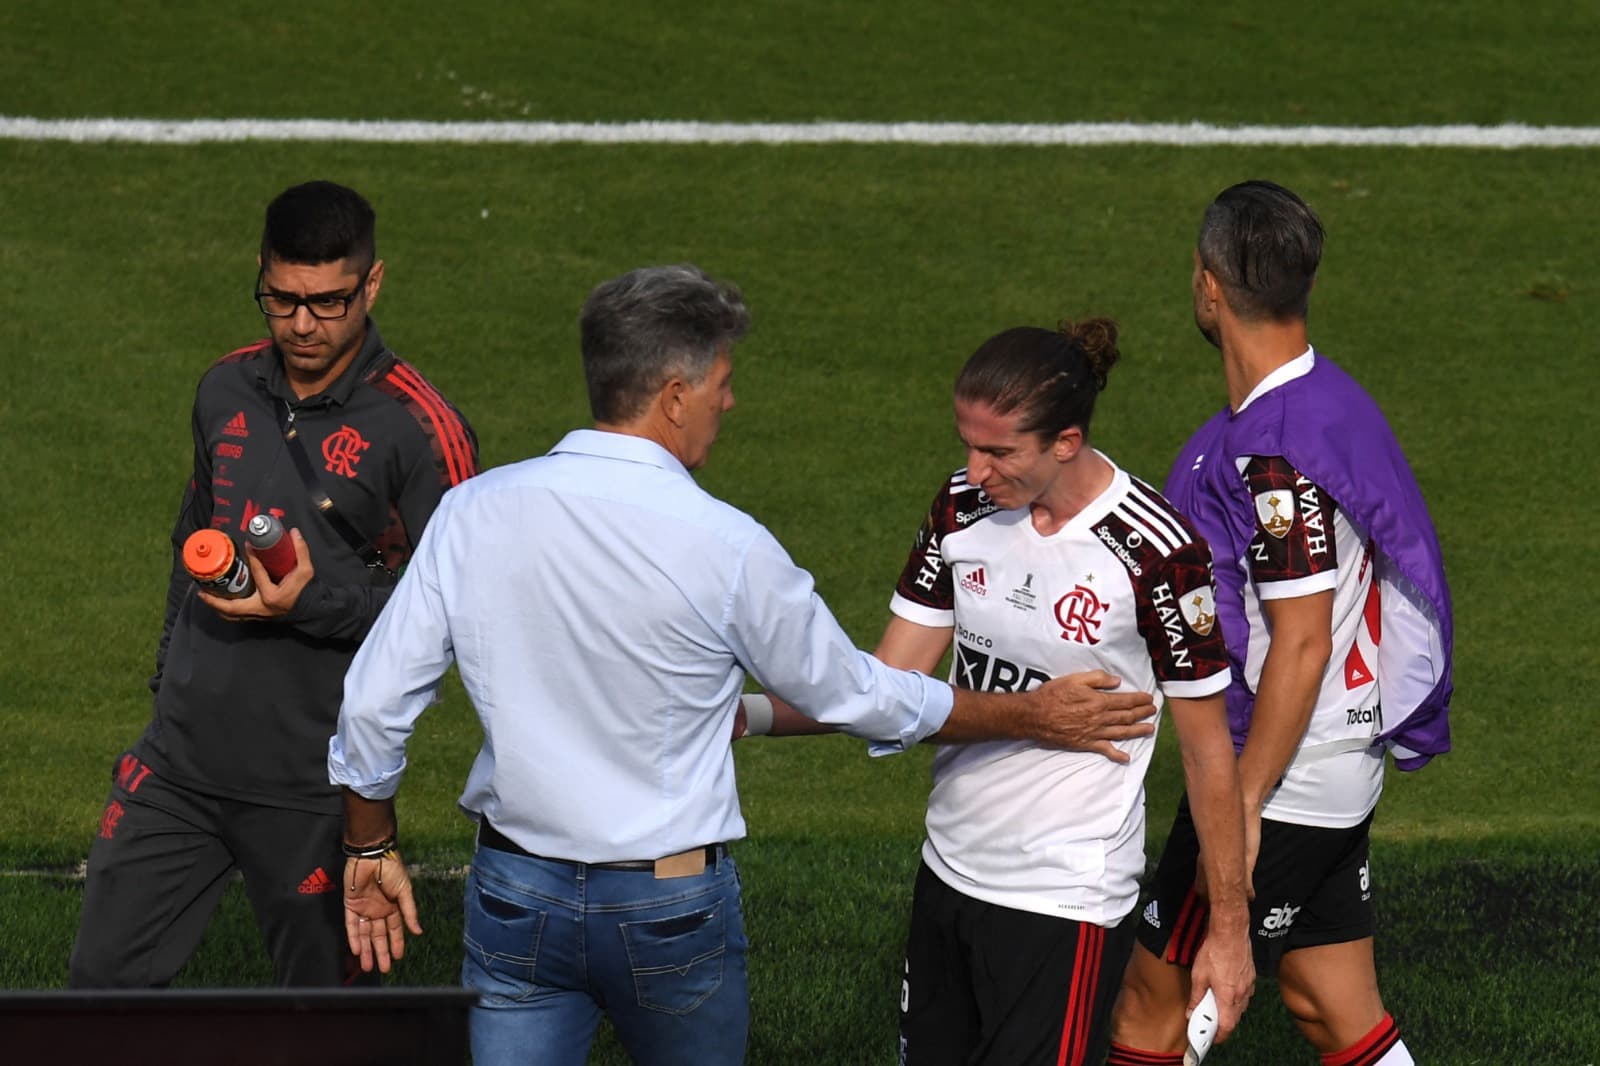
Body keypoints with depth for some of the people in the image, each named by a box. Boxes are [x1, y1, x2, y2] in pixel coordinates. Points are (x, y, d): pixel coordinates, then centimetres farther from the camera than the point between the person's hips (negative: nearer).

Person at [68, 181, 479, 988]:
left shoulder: (416, 429, -12)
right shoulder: (226, 392, 7)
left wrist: (318, 601, -22)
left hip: (316, 780, -5)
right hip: (181, 760, 5)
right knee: (103, 976, 5)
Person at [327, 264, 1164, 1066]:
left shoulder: (474, 513, -6)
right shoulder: (726, 549, -14)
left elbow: (373, 704, -2)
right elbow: (850, 694, 0)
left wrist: (371, 848, 15)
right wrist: (1031, 717, 13)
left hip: (515, 891, 2)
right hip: (672, 909, -2)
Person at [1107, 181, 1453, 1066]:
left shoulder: (1275, 451, -24)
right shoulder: (1327, 397, 6)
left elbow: (1300, 644, -24)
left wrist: (1243, 804, -20)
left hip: (1280, 780, -9)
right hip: (1342, 770, 9)